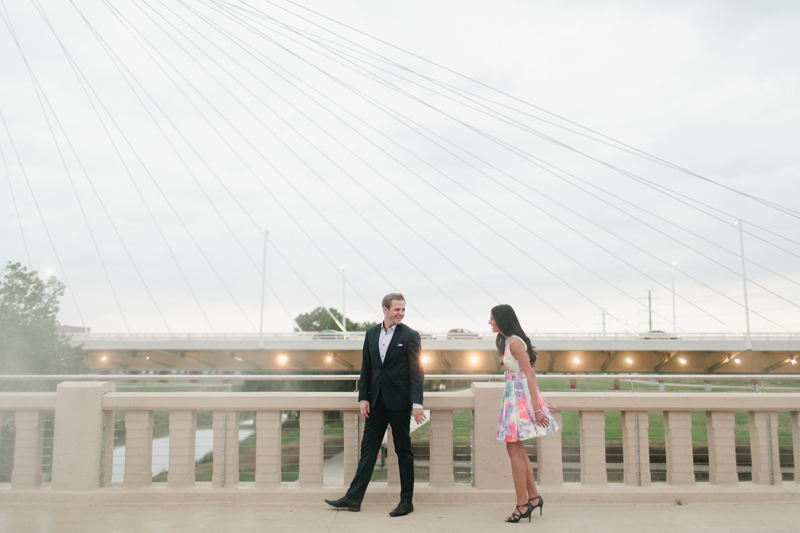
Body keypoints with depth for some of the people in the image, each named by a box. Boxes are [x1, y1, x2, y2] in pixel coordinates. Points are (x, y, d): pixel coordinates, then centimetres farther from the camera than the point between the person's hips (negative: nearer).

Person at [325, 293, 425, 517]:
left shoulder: (410, 335, -5)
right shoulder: (371, 333, 8)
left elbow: (416, 371, -9)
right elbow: (366, 368, 11)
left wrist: (417, 403, -17)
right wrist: (363, 397, 3)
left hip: (399, 401, -4)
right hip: (377, 402, 4)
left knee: (403, 450, 5)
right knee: (368, 449, 8)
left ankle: (406, 501, 15)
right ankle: (353, 498, 15)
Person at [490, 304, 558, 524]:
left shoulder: (514, 342, -16)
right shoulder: (507, 341, 14)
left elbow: (529, 375, -19)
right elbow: (531, 372, 17)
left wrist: (536, 408, -21)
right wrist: (537, 402, 17)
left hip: (519, 397, -10)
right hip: (515, 396, 10)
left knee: (515, 451, -4)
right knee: (517, 450, 14)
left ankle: (522, 504, 2)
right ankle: (533, 496, 22)